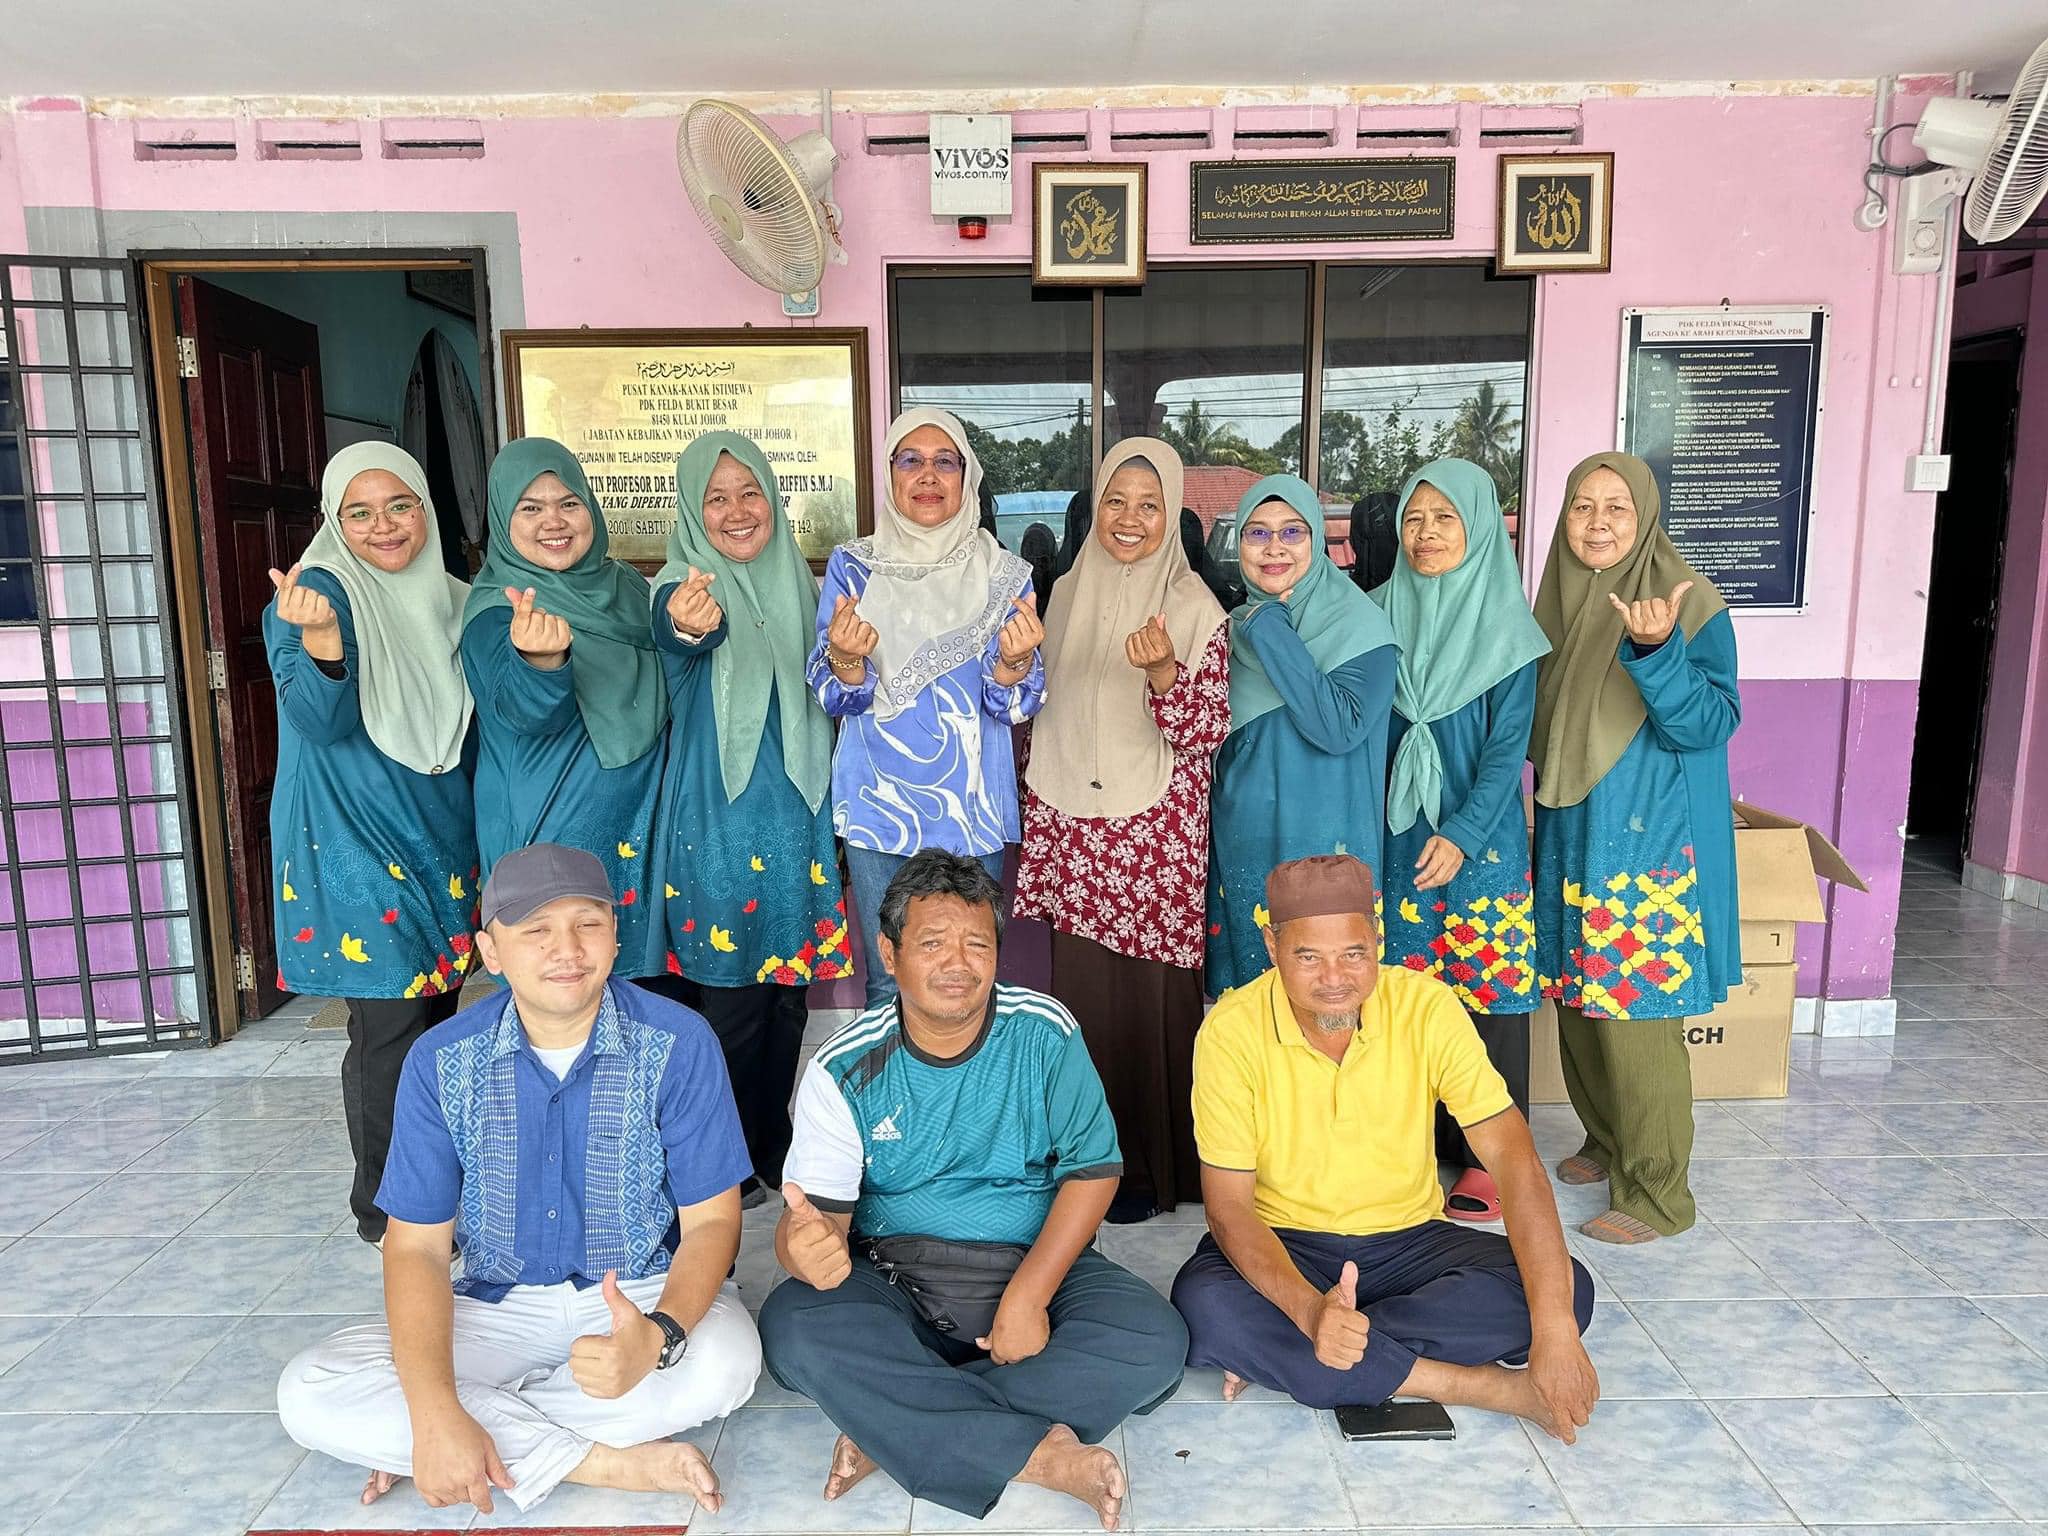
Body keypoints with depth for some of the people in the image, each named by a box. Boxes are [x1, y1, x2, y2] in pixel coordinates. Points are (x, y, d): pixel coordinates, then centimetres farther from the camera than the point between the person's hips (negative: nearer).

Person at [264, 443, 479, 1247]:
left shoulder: (448, 599, 10)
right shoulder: (320, 593, -9)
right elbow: (319, 721, -21)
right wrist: (319, 638, -38)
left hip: (442, 841, 6)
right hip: (355, 848, -6)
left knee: (434, 1014, 13)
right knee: (390, 1025, -5)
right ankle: (387, 1209, 11)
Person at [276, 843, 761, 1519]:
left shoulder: (678, 1044, -15)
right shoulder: (440, 1061, -9)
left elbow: (711, 1221, -12)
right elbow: (416, 1245, -9)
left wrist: (659, 1335, -33)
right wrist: (434, 1413, -24)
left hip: (646, 1291, -1)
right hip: (497, 1305, 2)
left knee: (726, 1359, -33)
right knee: (309, 1394, -19)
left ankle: (498, 1426, -10)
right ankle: (608, 1461, -19)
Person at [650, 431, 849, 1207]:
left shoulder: (797, 583, 7)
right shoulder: (685, 583, -11)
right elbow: (674, 635, -36)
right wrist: (688, 627, -58)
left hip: (797, 816, 6)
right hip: (719, 822, -5)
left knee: (787, 990, 15)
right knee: (730, 999, 2)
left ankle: (773, 1144, 33)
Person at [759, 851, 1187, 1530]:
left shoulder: (1045, 1032, -7)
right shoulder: (845, 1067, -6)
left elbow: (1093, 1168, -6)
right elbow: (816, 1211, -10)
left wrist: (1028, 1295, -18)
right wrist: (803, 1244, -36)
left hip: (1037, 1264, 1)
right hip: (892, 1281, 0)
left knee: (1154, 1343, -25)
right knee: (792, 1327, -29)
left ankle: (891, 1426, -18)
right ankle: (1043, 1454, -23)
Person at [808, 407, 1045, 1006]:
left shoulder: (1002, 574, 0)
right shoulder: (853, 567, 0)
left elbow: (1014, 707, -5)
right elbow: (831, 696, -4)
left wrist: (1014, 661, -27)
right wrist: (846, 659, -26)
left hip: (972, 810, 0)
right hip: (878, 807, 0)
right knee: (888, 983, 8)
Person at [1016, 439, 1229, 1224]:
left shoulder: (1193, 607, -4)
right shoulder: (1069, 592, 10)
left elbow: (1206, 733, -10)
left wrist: (1163, 673, -26)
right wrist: (1035, 817, 14)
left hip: (1153, 838, -4)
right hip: (1069, 833, 4)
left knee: (1150, 1001, 1)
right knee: (1078, 996, 6)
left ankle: (1154, 1167, 19)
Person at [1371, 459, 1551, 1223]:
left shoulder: (1505, 627, -5)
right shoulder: (1382, 614, 5)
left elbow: (1508, 746, -7)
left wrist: (1461, 835, -15)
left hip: (1479, 836, -3)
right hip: (1396, 830, 3)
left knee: (1487, 989, 2)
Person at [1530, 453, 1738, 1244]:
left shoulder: (1691, 602, -11)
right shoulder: (1560, 600, 7)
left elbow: (1710, 725, -20)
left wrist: (1655, 651, -33)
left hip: (1651, 840, -6)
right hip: (1572, 834, 6)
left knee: (1636, 1014, -3)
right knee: (1578, 1000, 14)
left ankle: (1657, 1192, 12)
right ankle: (1608, 1142, 34)